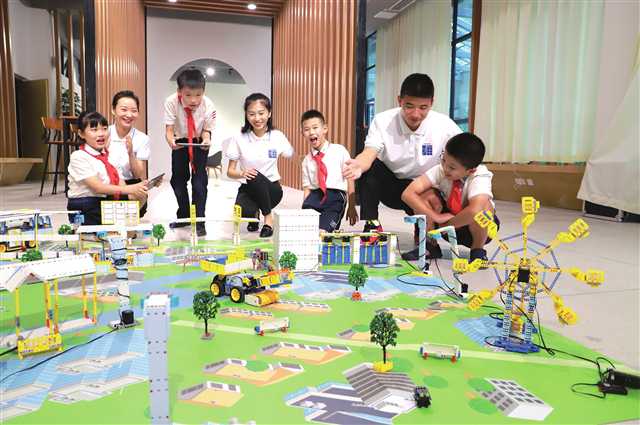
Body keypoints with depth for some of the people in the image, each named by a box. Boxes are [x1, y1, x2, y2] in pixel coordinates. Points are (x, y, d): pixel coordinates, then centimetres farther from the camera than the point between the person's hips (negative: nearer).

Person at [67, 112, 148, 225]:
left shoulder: (110, 155, 14)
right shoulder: (79, 157, -5)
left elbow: (121, 184, 6)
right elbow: (97, 187, -15)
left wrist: (134, 195, -18)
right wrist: (130, 189, -25)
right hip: (85, 211, -5)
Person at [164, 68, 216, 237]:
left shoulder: (208, 106, -29)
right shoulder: (171, 102, -28)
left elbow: (206, 131, -20)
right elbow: (169, 130, -25)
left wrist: (206, 141, -42)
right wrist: (171, 141, -47)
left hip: (199, 142, -2)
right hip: (180, 141, 2)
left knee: (199, 179, -11)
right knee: (178, 178, 8)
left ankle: (199, 221, -3)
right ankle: (183, 215, 28)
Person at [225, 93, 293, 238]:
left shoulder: (278, 136, -5)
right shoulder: (239, 138, -6)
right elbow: (230, 172, -4)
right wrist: (242, 174, -24)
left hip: (271, 188, 0)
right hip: (248, 188, 1)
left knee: (255, 177, -35)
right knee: (243, 211, -33)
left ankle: (268, 218, -10)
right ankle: (254, 213, 8)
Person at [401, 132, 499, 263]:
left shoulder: (480, 178, -28)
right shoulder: (440, 170, -20)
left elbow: (475, 210, -49)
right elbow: (408, 194, -29)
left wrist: (446, 225, -34)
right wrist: (436, 217, -32)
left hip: (478, 228, -3)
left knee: (482, 206, -36)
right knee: (427, 196, -24)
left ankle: (477, 251, -8)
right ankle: (431, 245, -4)